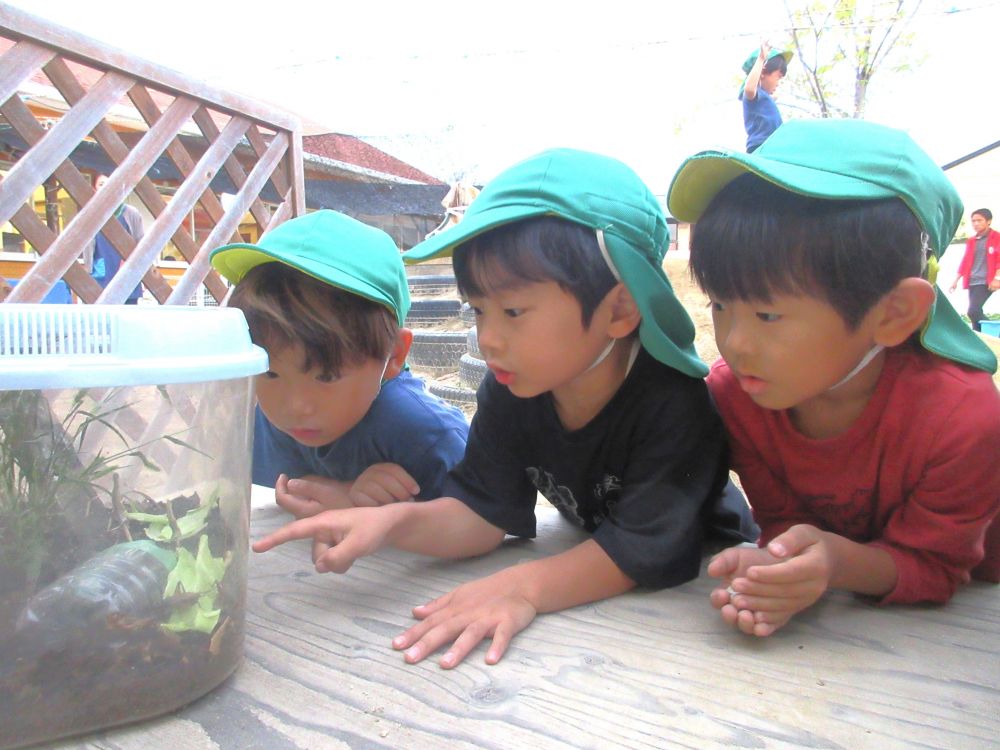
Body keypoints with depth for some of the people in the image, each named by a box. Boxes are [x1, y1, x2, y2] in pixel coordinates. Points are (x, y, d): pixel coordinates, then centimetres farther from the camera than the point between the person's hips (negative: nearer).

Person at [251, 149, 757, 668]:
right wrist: (395, 521, -28)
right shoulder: (508, 391, -13)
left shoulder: (672, 400, -30)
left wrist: (526, 587, -40)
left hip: (697, 582, -3)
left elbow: (651, 549, -31)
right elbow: (482, 513, -11)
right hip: (590, 561, 4)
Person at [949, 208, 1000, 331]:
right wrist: (956, 280, 17)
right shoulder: (971, 241, 17)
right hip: (972, 282, 6)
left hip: (986, 282, -6)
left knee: (973, 311, -19)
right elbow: (965, 262, 21)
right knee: (976, 312, 5)